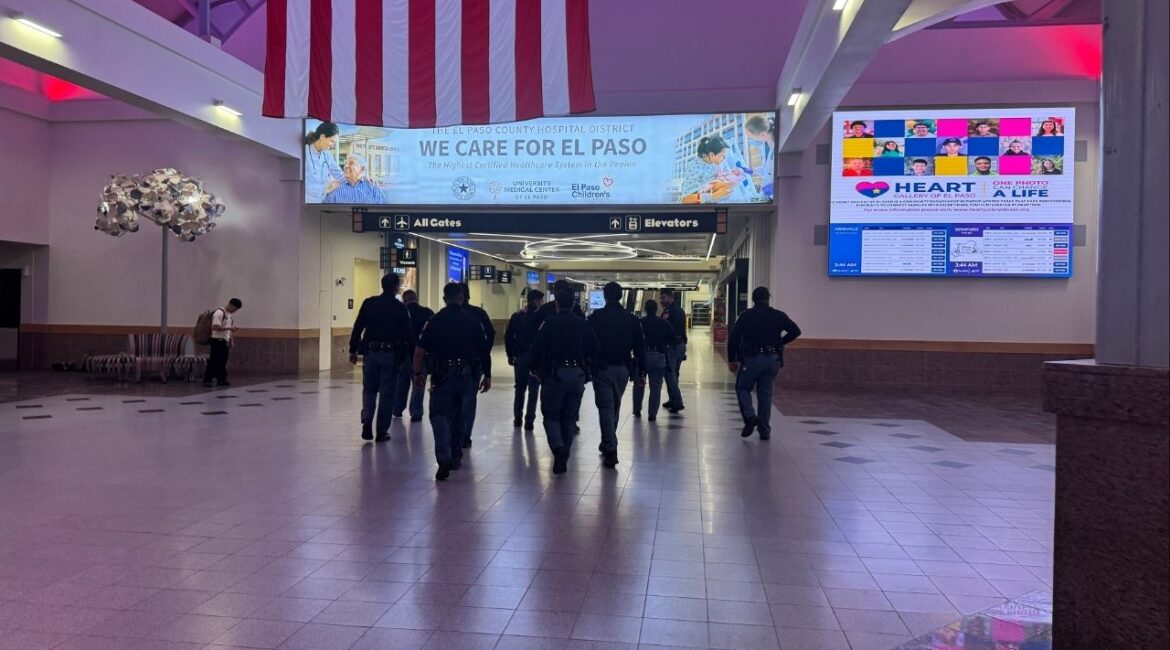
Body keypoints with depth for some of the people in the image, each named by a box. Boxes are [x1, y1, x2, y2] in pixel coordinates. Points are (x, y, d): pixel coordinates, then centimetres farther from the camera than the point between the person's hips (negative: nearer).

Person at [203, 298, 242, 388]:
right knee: (213, 361, -7)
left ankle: (221, 379, 18)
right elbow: (215, 327, -21)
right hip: (217, 341, -8)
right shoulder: (219, 313, -12)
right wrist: (229, 328, -24)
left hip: (225, 341, 8)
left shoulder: (230, 315, 14)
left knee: (223, 361, 11)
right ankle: (207, 380, -3)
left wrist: (231, 341, 15)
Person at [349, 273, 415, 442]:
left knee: (369, 389, 16)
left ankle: (367, 420, -4)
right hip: (390, 354, -2)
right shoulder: (400, 308, -4)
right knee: (387, 393, 6)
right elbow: (407, 333, -5)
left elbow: (357, 328, 2)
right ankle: (382, 431, 8)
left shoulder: (369, 303, 3)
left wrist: (353, 349, 8)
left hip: (370, 352, 2)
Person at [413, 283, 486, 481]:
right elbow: (483, 352, 5)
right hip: (467, 376, 2)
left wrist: (417, 373, 3)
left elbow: (420, 350, -6)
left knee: (439, 415, 0)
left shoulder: (435, 320, -2)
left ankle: (444, 458, -19)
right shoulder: (473, 321, 3)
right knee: (459, 416, 17)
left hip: (442, 376, -2)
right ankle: (456, 457, 27)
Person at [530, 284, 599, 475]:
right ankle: (563, 456, 19)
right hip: (578, 374, 3)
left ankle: (558, 448, -17)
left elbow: (537, 350, -7)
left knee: (551, 415, 7)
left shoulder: (549, 324, -7)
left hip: (555, 374, -3)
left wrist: (537, 369, 8)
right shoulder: (583, 325, 3)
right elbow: (594, 349, 5)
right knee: (569, 417, 13)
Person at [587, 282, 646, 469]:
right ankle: (607, 444, 31)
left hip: (601, 368, -3)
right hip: (623, 369, 3)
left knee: (605, 408, -2)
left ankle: (611, 451, -12)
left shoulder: (595, 318, -5)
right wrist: (642, 372, 8)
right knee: (615, 408, 18)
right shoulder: (631, 319, 2)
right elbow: (640, 347, 3)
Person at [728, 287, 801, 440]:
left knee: (742, 388, 14)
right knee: (765, 393, 11)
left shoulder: (746, 315, -1)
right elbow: (795, 331, 1)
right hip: (773, 359, 3)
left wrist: (731, 359, 4)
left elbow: (733, 338, -4)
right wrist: (779, 343, 9)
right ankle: (765, 430, 12)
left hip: (752, 358, -3)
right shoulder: (778, 315, 5)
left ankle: (750, 416, -9)